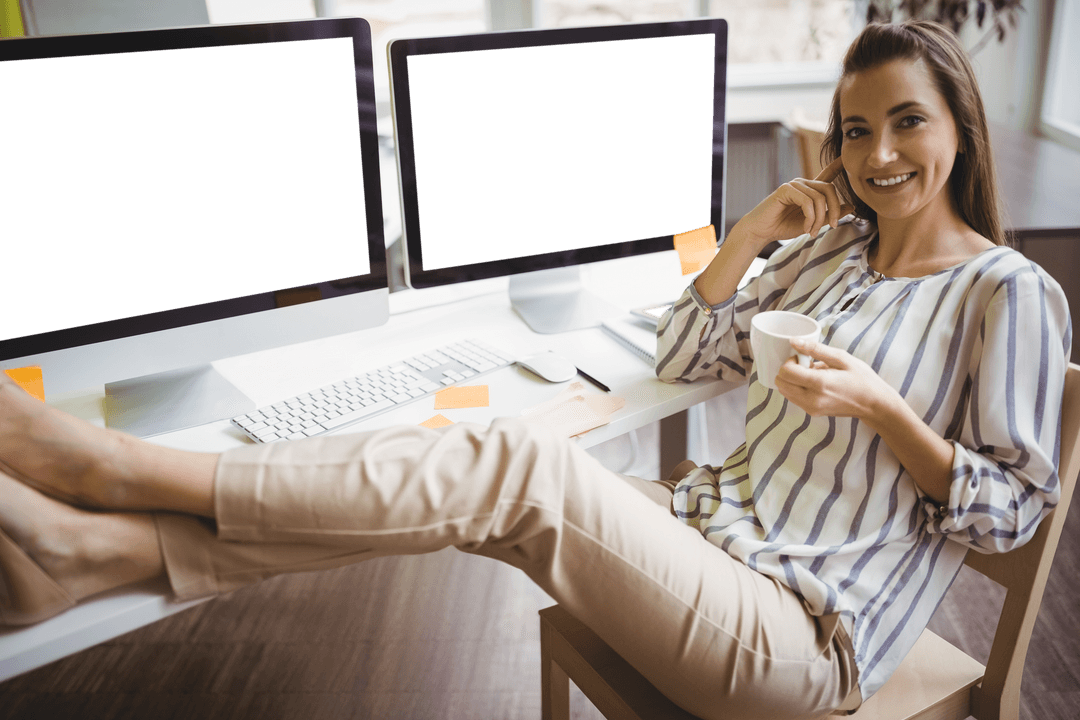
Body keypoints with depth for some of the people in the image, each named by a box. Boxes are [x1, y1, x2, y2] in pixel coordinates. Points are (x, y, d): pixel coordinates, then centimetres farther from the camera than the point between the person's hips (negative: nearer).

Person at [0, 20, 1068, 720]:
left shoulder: (1009, 295, -3)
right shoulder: (835, 247, 16)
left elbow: (1012, 508, -4)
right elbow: (682, 357, 14)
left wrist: (877, 404, -17)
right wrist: (751, 234, 3)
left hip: (801, 631, -6)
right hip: (706, 526, 6)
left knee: (516, 465, -27)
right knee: (496, 474, -20)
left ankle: (112, 465, -22)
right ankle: (92, 546, -23)